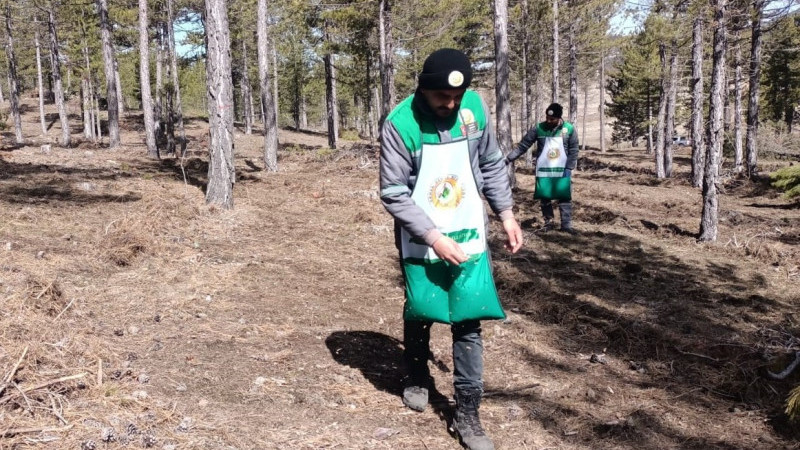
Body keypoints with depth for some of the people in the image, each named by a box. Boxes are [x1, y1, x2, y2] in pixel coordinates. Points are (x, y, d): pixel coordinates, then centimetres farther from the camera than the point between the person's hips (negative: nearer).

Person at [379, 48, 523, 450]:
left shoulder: (475, 107, -7)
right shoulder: (400, 124, -18)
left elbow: (492, 165, 7)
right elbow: (393, 194, -16)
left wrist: (506, 213, 1)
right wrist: (433, 236, -22)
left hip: (469, 237, 2)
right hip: (420, 242, -2)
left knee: (468, 324, 0)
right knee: (419, 315, 15)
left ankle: (467, 413, 10)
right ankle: (418, 379, 42)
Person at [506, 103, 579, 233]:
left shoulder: (569, 129, -6)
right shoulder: (538, 128, -6)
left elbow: (573, 151, -1)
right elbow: (523, 145, -4)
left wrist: (569, 168, -10)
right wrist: (508, 159, -11)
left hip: (562, 171, -1)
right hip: (543, 171, 1)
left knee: (565, 198, 2)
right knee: (545, 198, 7)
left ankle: (566, 224, 9)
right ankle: (548, 222, 20)